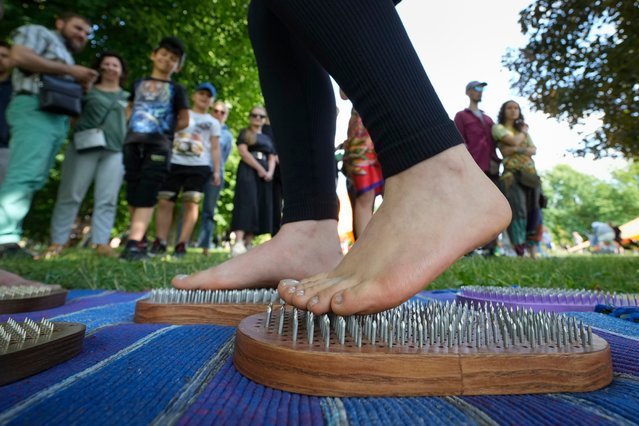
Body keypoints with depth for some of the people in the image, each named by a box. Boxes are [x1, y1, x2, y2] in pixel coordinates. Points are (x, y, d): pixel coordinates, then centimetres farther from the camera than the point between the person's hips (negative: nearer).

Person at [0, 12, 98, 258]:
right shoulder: (38, 33, 10)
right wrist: (69, 70, -6)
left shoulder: (66, 55, 32)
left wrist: (82, 85, 8)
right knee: (23, 175, -19)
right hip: (34, 109, -8)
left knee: (33, 179, 2)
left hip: (58, 118, 8)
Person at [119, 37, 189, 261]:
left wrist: (164, 131, 3)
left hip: (159, 146, -4)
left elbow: (184, 121, 8)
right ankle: (140, 241, 16)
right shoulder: (138, 84, 20)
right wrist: (131, 128, 10)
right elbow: (129, 110, 26)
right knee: (133, 195, 5)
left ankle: (133, 244, -20)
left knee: (146, 195, -13)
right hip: (132, 143, 4)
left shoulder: (176, 89, 10)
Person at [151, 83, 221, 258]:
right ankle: (160, 241, 0)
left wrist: (216, 171, 1)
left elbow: (215, 148, 11)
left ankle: (182, 244, -4)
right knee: (164, 202, -5)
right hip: (175, 164, 2)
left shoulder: (213, 122, 15)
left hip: (199, 167, -1)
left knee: (191, 203, -7)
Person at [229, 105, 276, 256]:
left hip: (265, 174, 5)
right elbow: (243, 152, -6)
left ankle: (248, 244, 0)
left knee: (262, 207, -2)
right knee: (246, 204, -18)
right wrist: (260, 169, -13)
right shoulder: (244, 133, 9)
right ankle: (238, 243, -25)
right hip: (248, 171, -5)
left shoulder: (268, 138, 22)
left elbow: (272, 158, 16)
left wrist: (270, 172, -5)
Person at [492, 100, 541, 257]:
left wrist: (517, 149, -9)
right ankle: (519, 252, -11)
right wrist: (523, 131, 9)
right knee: (518, 209, -14)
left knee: (533, 209, 2)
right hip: (512, 173, -6)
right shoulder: (498, 127, 7)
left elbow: (534, 150, 10)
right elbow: (514, 141, -10)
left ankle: (532, 250, 11)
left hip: (530, 173, 6)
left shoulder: (523, 129, 24)